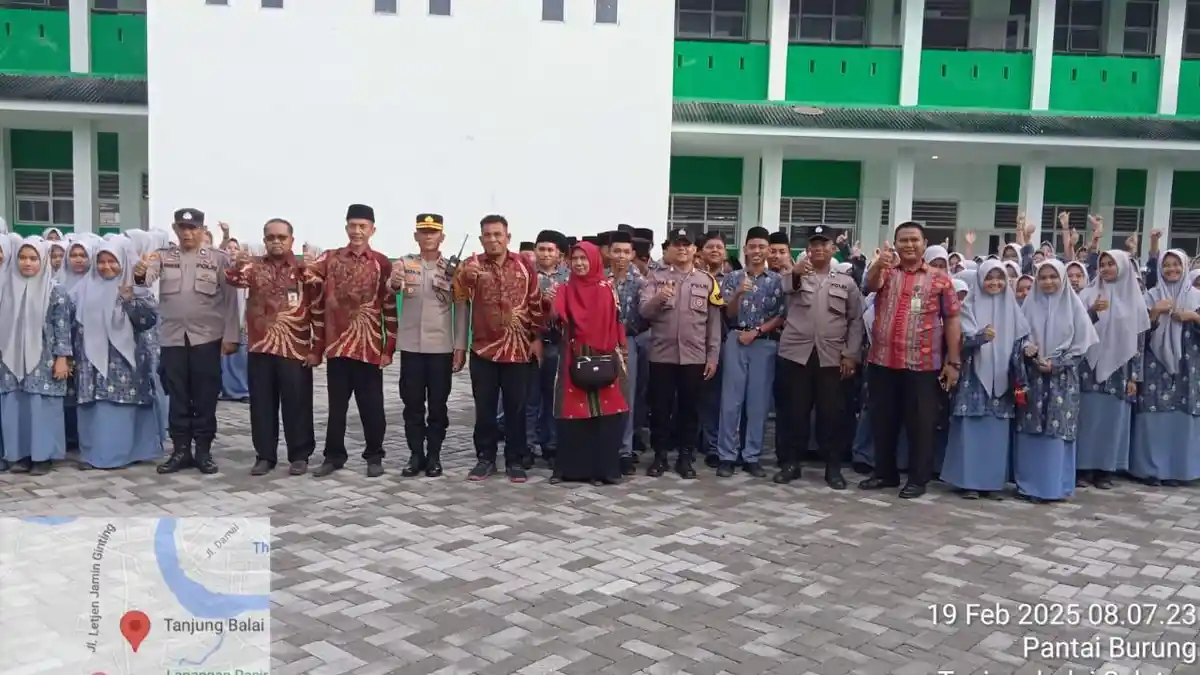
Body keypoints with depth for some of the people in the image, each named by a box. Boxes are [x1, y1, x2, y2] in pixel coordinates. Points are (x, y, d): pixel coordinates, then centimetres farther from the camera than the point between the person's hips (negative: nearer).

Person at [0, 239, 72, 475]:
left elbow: (63, 327, -7)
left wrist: (62, 358, -11)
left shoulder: (54, 291, -5)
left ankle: (43, 455, 6)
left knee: (43, 407, -2)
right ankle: (20, 454, 15)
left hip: (43, 360, -4)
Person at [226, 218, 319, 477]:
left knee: (297, 404, 3)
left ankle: (300, 455, 14)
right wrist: (238, 265, -34)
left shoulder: (304, 269, 2)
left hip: (295, 349, -2)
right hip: (259, 347, 2)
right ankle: (264, 455, 18)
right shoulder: (254, 266, 8)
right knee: (262, 404, 8)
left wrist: (316, 348, -5)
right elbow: (234, 280, -11)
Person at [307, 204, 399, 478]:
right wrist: (315, 348, 3)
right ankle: (334, 456, 22)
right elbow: (318, 306, 6)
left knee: (371, 406, 6)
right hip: (336, 345, 2)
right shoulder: (329, 260, 5)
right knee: (336, 406, 11)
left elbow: (391, 308, 1)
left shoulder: (382, 263, 0)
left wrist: (389, 348, -3)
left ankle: (374, 456, 19)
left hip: (370, 347, -2)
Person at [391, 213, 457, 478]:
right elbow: (390, 289, -16)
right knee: (412, 404, 6)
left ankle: (434, 456, 16)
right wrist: (394, 283, -41)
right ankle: (415, 455, 16)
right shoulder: (404, 263, 2)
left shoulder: (452, 267, 1)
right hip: (411, 345, 1)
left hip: (441, 346, 0)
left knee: (438, 404, 6)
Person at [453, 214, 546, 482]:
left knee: (516, 407, 7)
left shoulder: (524, 265, 2)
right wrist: (459, 346, -1)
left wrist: (537, 337, 4)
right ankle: (485, 457, 21)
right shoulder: (470, 265, 0)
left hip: (519, 349, 0)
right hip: (483, 349, 0)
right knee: (484, 408, 7)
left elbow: (536, 304, 7)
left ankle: (515, 460, 18)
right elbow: (461, 305, 1)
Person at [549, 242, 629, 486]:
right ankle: (569, 467, 11)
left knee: (606, 412, -1)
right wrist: (553, 306, -25)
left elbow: (617, 322, 7)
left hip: (604, 357, -1)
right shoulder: (566, 290, 8)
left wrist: (622, 353, 4)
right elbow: (556, 317, -5)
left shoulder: (607, 288, 5)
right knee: (573, 412, 1)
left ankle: (604, 468, 6)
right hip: (575, 358, 1)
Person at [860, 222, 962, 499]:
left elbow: (951, 321, 3)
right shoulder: (885, 272, 8)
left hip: (923, 365, -2)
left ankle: (918, 479, 16)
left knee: (921, 424, 4)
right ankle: (884, 473, 25)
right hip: (882, 362, 2)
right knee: (882, 421, 11)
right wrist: (879, 263, -40)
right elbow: (870, 284, -17)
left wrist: (954, 362, -3)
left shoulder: (940, 278, 4)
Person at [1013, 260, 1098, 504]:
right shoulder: (1030, 305, 5)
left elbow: (1081, 343, -1)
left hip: (1062, 377, -2)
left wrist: (1055, 363, -11)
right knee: (1029, 431, 2)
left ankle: (1055, 486, 6)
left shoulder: (1074, 305, 0)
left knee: (1057, 431, -2)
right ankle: (1027, 484, 9)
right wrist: (1025, 349, -14)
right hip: (1032, 375, 2)